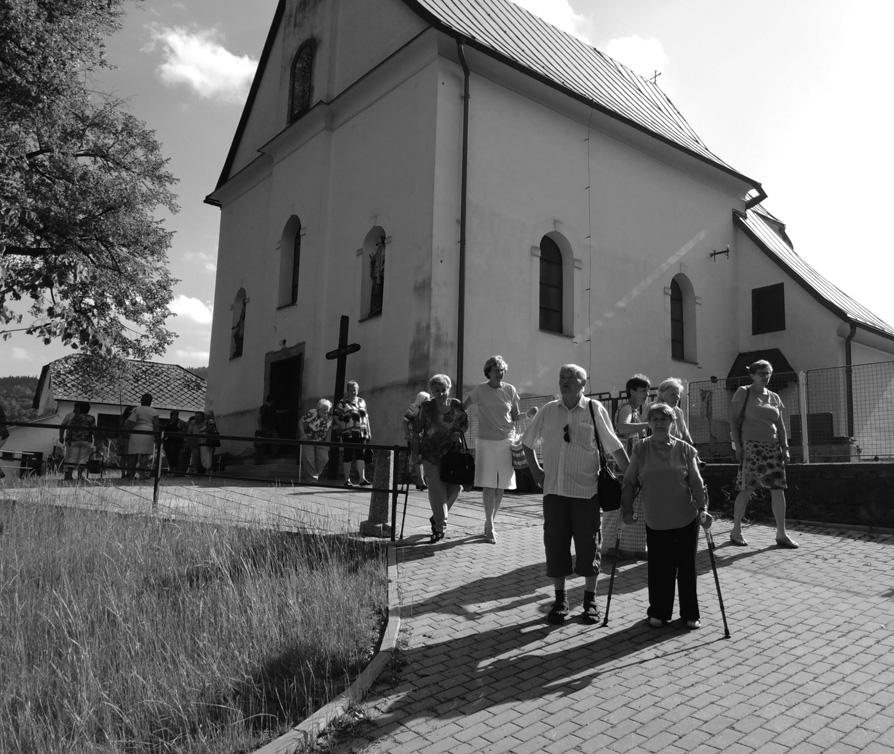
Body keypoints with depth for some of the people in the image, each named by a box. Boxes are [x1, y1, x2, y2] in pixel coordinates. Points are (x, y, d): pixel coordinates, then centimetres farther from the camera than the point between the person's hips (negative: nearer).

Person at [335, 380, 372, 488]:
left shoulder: (362, 401, 16)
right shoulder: (342, 403, 2)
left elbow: (366, 417, 18)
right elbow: (336, 417, 1)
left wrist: (368, 431, 15)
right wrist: (343, 424, -11)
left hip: (361, 433, 3)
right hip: (348, 433, -3)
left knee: (361, 455, -4)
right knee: (347, 455, 2)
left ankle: (362, 478, -7)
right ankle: (347, 479, 11)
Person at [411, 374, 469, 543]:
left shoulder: (457, 406, 2)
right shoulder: (427, 407, -3)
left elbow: (465, 423, 16)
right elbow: (417, 430, 1)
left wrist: (458, 432, -5)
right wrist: (415, 452, -2)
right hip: (431, 454, -2)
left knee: (455, 487, -3)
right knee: (436, 489, -7)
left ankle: (436, 517, 21)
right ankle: (440, 526, 0)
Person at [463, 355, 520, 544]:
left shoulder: (510, 390, 4)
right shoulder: (480, 390, -1)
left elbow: (516, 416, 13)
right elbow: (462, 408, 10)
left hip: (506, 441, 2)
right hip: (485, 442, -2)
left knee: (500, 487, 6)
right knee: (488, 486, -7)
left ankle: (490, 522, 21)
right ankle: (490, 527, 0)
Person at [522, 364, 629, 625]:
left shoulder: (595, 410, -4)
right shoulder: (548, 411, 5)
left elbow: (614, 447, -1)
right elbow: (527, 442, 17)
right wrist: (536, 471, 9)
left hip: (586, 489, -2)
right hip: (554, 489, 3)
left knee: (588, 546, 5)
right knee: (555, 545, 6)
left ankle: (590, 600, 21)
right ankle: (560, 599, 21)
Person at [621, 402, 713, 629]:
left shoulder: (685, 450, -2)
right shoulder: (640, 449, 0)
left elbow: (696, 483, 0)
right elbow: (629, 482, 4)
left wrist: (702, 508, -10)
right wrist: (627, 508, -2)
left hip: (686, 519, 0)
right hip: (655, 521, 0)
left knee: (687, 568, 8)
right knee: (659, 569, 4)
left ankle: (690, 614, 23)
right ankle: (658, 613, 22)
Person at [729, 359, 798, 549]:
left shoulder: (774, 398, 13)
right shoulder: (743, 393, -2)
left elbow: (780, 425, 16)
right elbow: (733, 420, -4)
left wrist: (785, 448, 7)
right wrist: (738, 446, -11)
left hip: (773, 447, 5)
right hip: (751, 446, -5)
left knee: (778, 489, 1)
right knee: (747, 490, -2)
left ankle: (781, 534, 9)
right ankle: (736, 531, 12)